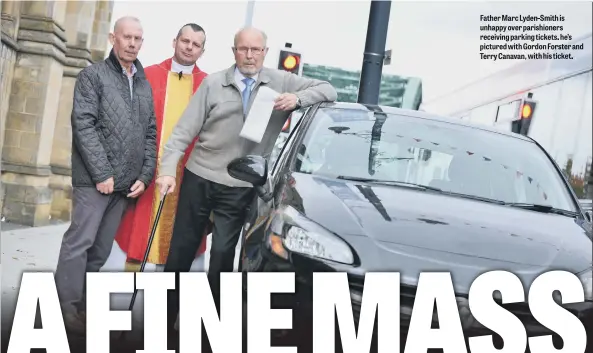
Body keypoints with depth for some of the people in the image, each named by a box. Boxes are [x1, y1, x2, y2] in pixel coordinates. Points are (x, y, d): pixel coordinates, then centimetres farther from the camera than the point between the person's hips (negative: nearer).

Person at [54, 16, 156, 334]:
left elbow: (151, 133, 16)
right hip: (95, 179, -5)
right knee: (80, 242, -7)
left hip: (126, 182, 6)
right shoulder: (93, 75, 0)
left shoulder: (144, 84, 17)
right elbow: (83, 125, -10)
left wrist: (145, 175, 5)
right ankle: (66, 309, -1)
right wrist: (102, 173, -15)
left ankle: (81, 304, 15)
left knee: (102, 249, 8)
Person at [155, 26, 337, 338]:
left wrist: (298, 98, -15)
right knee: (180, 251, 8)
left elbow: (328, 90, 4)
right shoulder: (213, 83, 0)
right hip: (198, 178, 1)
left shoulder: (281, 82, 2)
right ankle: (165, 318, 23)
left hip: (240, 189, -1)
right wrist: (167, 169, -12)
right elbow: (184, 130, -2)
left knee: (222, 256, 2)